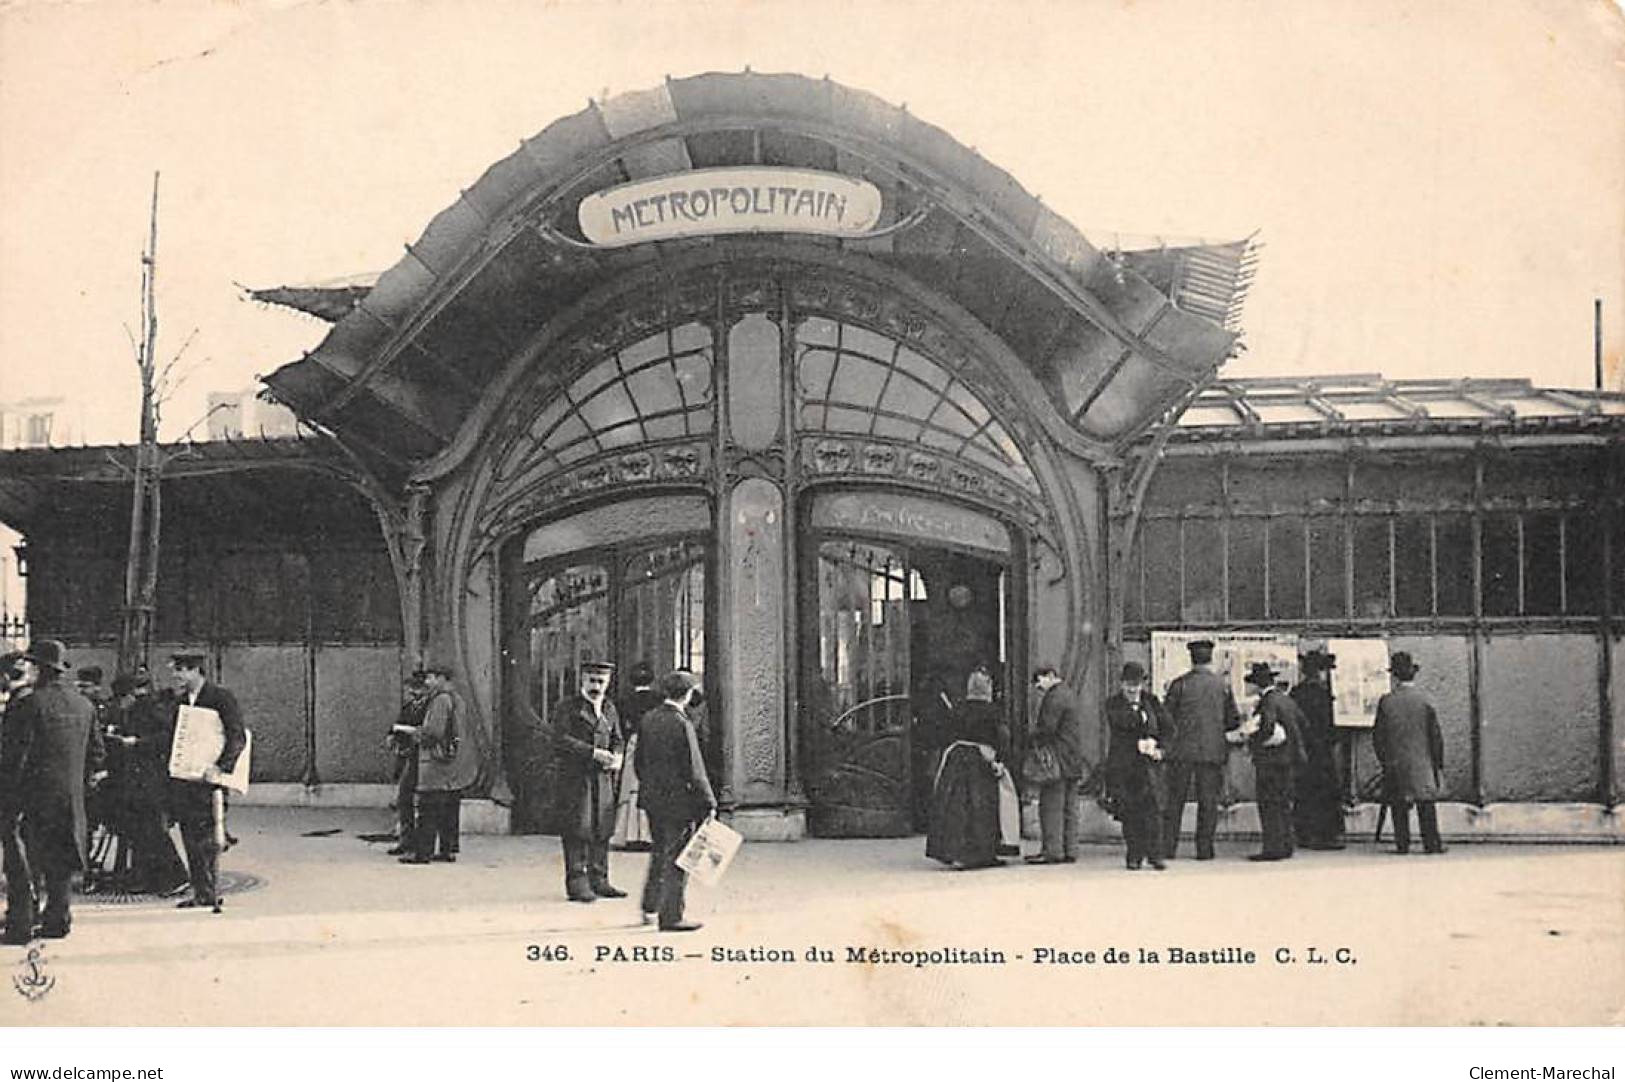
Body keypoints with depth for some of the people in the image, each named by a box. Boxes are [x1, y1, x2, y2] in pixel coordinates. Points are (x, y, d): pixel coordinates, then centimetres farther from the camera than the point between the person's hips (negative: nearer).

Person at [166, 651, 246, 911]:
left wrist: (221, 768, -22)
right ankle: (201, 894, 15)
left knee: (207, 843, -7)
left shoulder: (221, 697, -7)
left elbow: (237, 737, -14)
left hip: (207, 781, -7)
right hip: (183, 780, 7)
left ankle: (212, 895, -2)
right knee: (191, 841, 8)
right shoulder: (180, 700, 16)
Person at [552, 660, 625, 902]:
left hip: (603, 777, 5)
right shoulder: (568, 707, -2)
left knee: (602, 828, 4)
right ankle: (577, 883, -2)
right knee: (577, 829, -6)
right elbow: (561, 739, -13)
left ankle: (599, 880, 11)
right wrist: (594, 752, -19)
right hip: (574, 776, -5)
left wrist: (616, 758, -3)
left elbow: (617, 740, 20)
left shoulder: (610, 710, 17)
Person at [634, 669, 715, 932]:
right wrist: (708, 802, -12)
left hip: (652, 799, 8)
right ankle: (670, 917, 7)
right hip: (678, 801, -8)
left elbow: (639, 763, 12)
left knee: (660, 853, 23)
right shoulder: (681, 724, -19)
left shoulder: (647, 720, 4)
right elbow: (694, 770, -19)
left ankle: (650, 908, 33)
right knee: (677, 859, 2)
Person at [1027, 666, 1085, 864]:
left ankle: (1052, 851, -9)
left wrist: (1032, 746, -9)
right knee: (1068, 807, 11)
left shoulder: (1054, 697, -12)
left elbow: (1046, 728, -19)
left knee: (1051, 806, -8)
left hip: (1057, 759, -10)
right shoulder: (1067, 695, 20)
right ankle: (1069, 850, 13)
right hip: (1073, 759, 10)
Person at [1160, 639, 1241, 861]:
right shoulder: (1222, 685, 2)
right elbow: (1234, 720, 6)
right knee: (1208, 801, 6)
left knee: (1174, 800, 5)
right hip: (1212, 750, 1)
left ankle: (1168, 848, 4)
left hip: (1182, 750, -1)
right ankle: (1204, 849, 5)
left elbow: (1165, 717, -3)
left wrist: (1165, 745, 8)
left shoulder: (1180, 684, -3)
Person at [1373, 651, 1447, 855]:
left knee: (1399, 808, 5)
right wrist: (1438, 765, 7)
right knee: (1426, 804, 5)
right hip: (1422, 762, 1)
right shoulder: (1424, 701, -3)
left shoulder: (1386, 702, -5)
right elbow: (1436, 736, 0)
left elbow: (1378, 735, -1)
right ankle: (1432, 843, 2)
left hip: (1395, 764, 0)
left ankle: (1402, 844, 3)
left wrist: (1384, 760, 11)